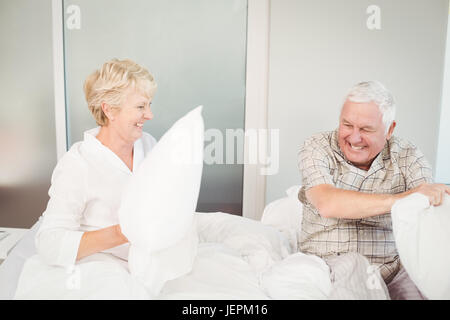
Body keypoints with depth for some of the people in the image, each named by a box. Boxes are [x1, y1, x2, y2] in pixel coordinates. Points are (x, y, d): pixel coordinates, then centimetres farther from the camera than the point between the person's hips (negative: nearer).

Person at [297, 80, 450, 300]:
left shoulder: (408, 157, 2)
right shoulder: (316, 149, -5)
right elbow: (327, 204, -22)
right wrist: (398, 199, -30)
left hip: (391, 267, 2)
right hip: (325, 263, -1)